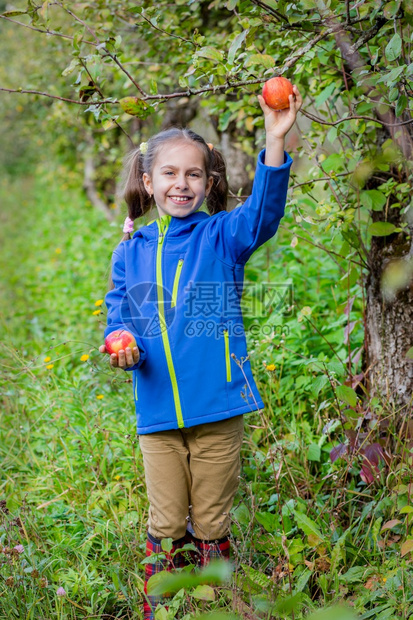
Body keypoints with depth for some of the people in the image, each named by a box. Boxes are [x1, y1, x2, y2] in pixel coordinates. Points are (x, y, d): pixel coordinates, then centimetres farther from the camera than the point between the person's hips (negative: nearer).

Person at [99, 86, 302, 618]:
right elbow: (118, 319, 10)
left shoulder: (222, 236, -1)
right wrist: (123, 347, -14)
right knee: (165, 525, 11)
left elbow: (262, 214, -21)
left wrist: (275, 141, -35)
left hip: (217, 407, -2)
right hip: (157, 411, 2)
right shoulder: (130, 251, 6)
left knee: (212, 525, 11)